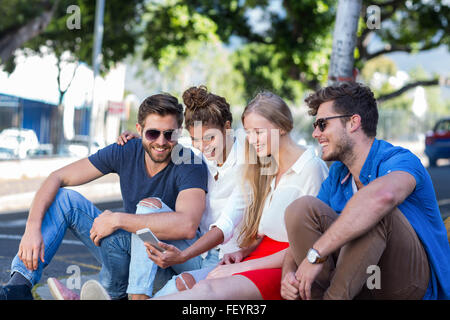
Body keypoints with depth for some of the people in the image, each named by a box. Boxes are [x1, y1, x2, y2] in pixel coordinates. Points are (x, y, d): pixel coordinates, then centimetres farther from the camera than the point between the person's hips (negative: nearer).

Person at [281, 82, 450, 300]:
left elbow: (383, 195, -41)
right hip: (360, 285, 6)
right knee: (302, 207, -12)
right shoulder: (337, 176, 10)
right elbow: (301, 233, 7)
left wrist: (316, 255, -39)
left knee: (374, 208, -33)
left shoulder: (400, 161, -15)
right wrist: (288, 274, -17)